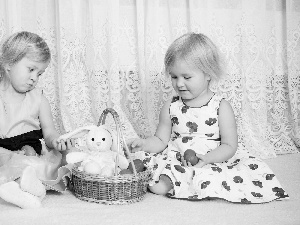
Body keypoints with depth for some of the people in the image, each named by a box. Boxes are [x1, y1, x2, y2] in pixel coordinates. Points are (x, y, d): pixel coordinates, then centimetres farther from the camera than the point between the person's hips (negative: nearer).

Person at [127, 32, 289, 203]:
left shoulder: (221, 107, -5)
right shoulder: (171, 107, 5)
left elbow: (229, 146, -7)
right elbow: (161, 141, 9)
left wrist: (206, 158, -24)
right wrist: (143, 143, -13)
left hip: (212, 164, -1)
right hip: (175, 162, 2)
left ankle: (170, 183, -35)